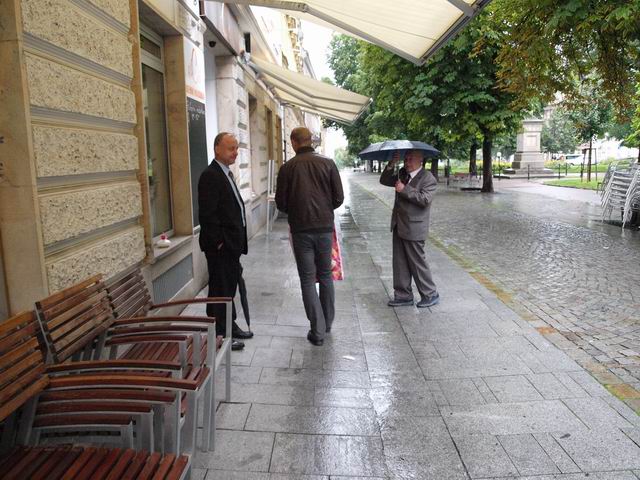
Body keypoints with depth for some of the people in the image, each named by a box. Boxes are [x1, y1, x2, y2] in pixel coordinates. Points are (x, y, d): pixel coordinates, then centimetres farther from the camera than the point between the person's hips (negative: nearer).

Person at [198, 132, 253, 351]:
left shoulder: (226, 173, 14)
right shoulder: (210, 176, -17)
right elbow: (207, 213, -21)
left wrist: (238, 241, 16)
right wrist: (218, 242, -20)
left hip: (232, 243, 10)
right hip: (219, 246, -9)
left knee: (230, 285, 19)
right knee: (220, 288, 1)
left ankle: (230, 325, 33)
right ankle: (219, 334, 14)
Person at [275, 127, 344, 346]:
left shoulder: (287, 167, -4)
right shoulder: (328, 164, -2)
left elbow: (281, 203, -1)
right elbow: (338, 198, -2)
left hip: (300, 229, -2)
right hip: (325, 227, 2)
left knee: (308, 280, 6)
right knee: (325, 276, 17)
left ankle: (318, 330, 6)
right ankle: (327, 323, 28)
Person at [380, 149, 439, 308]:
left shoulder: (428, 178, -10)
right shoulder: (402, 174, 13)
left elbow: (425, 199, -22)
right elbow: (384, 181, 10)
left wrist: (404, 189, -21)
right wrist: (391, 165, -3)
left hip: (414, 228, -8)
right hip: (399, 226, 8)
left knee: (417, 263, 1)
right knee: (400, 262, 11)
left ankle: (430, 295, 17)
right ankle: (403, 295, 21)